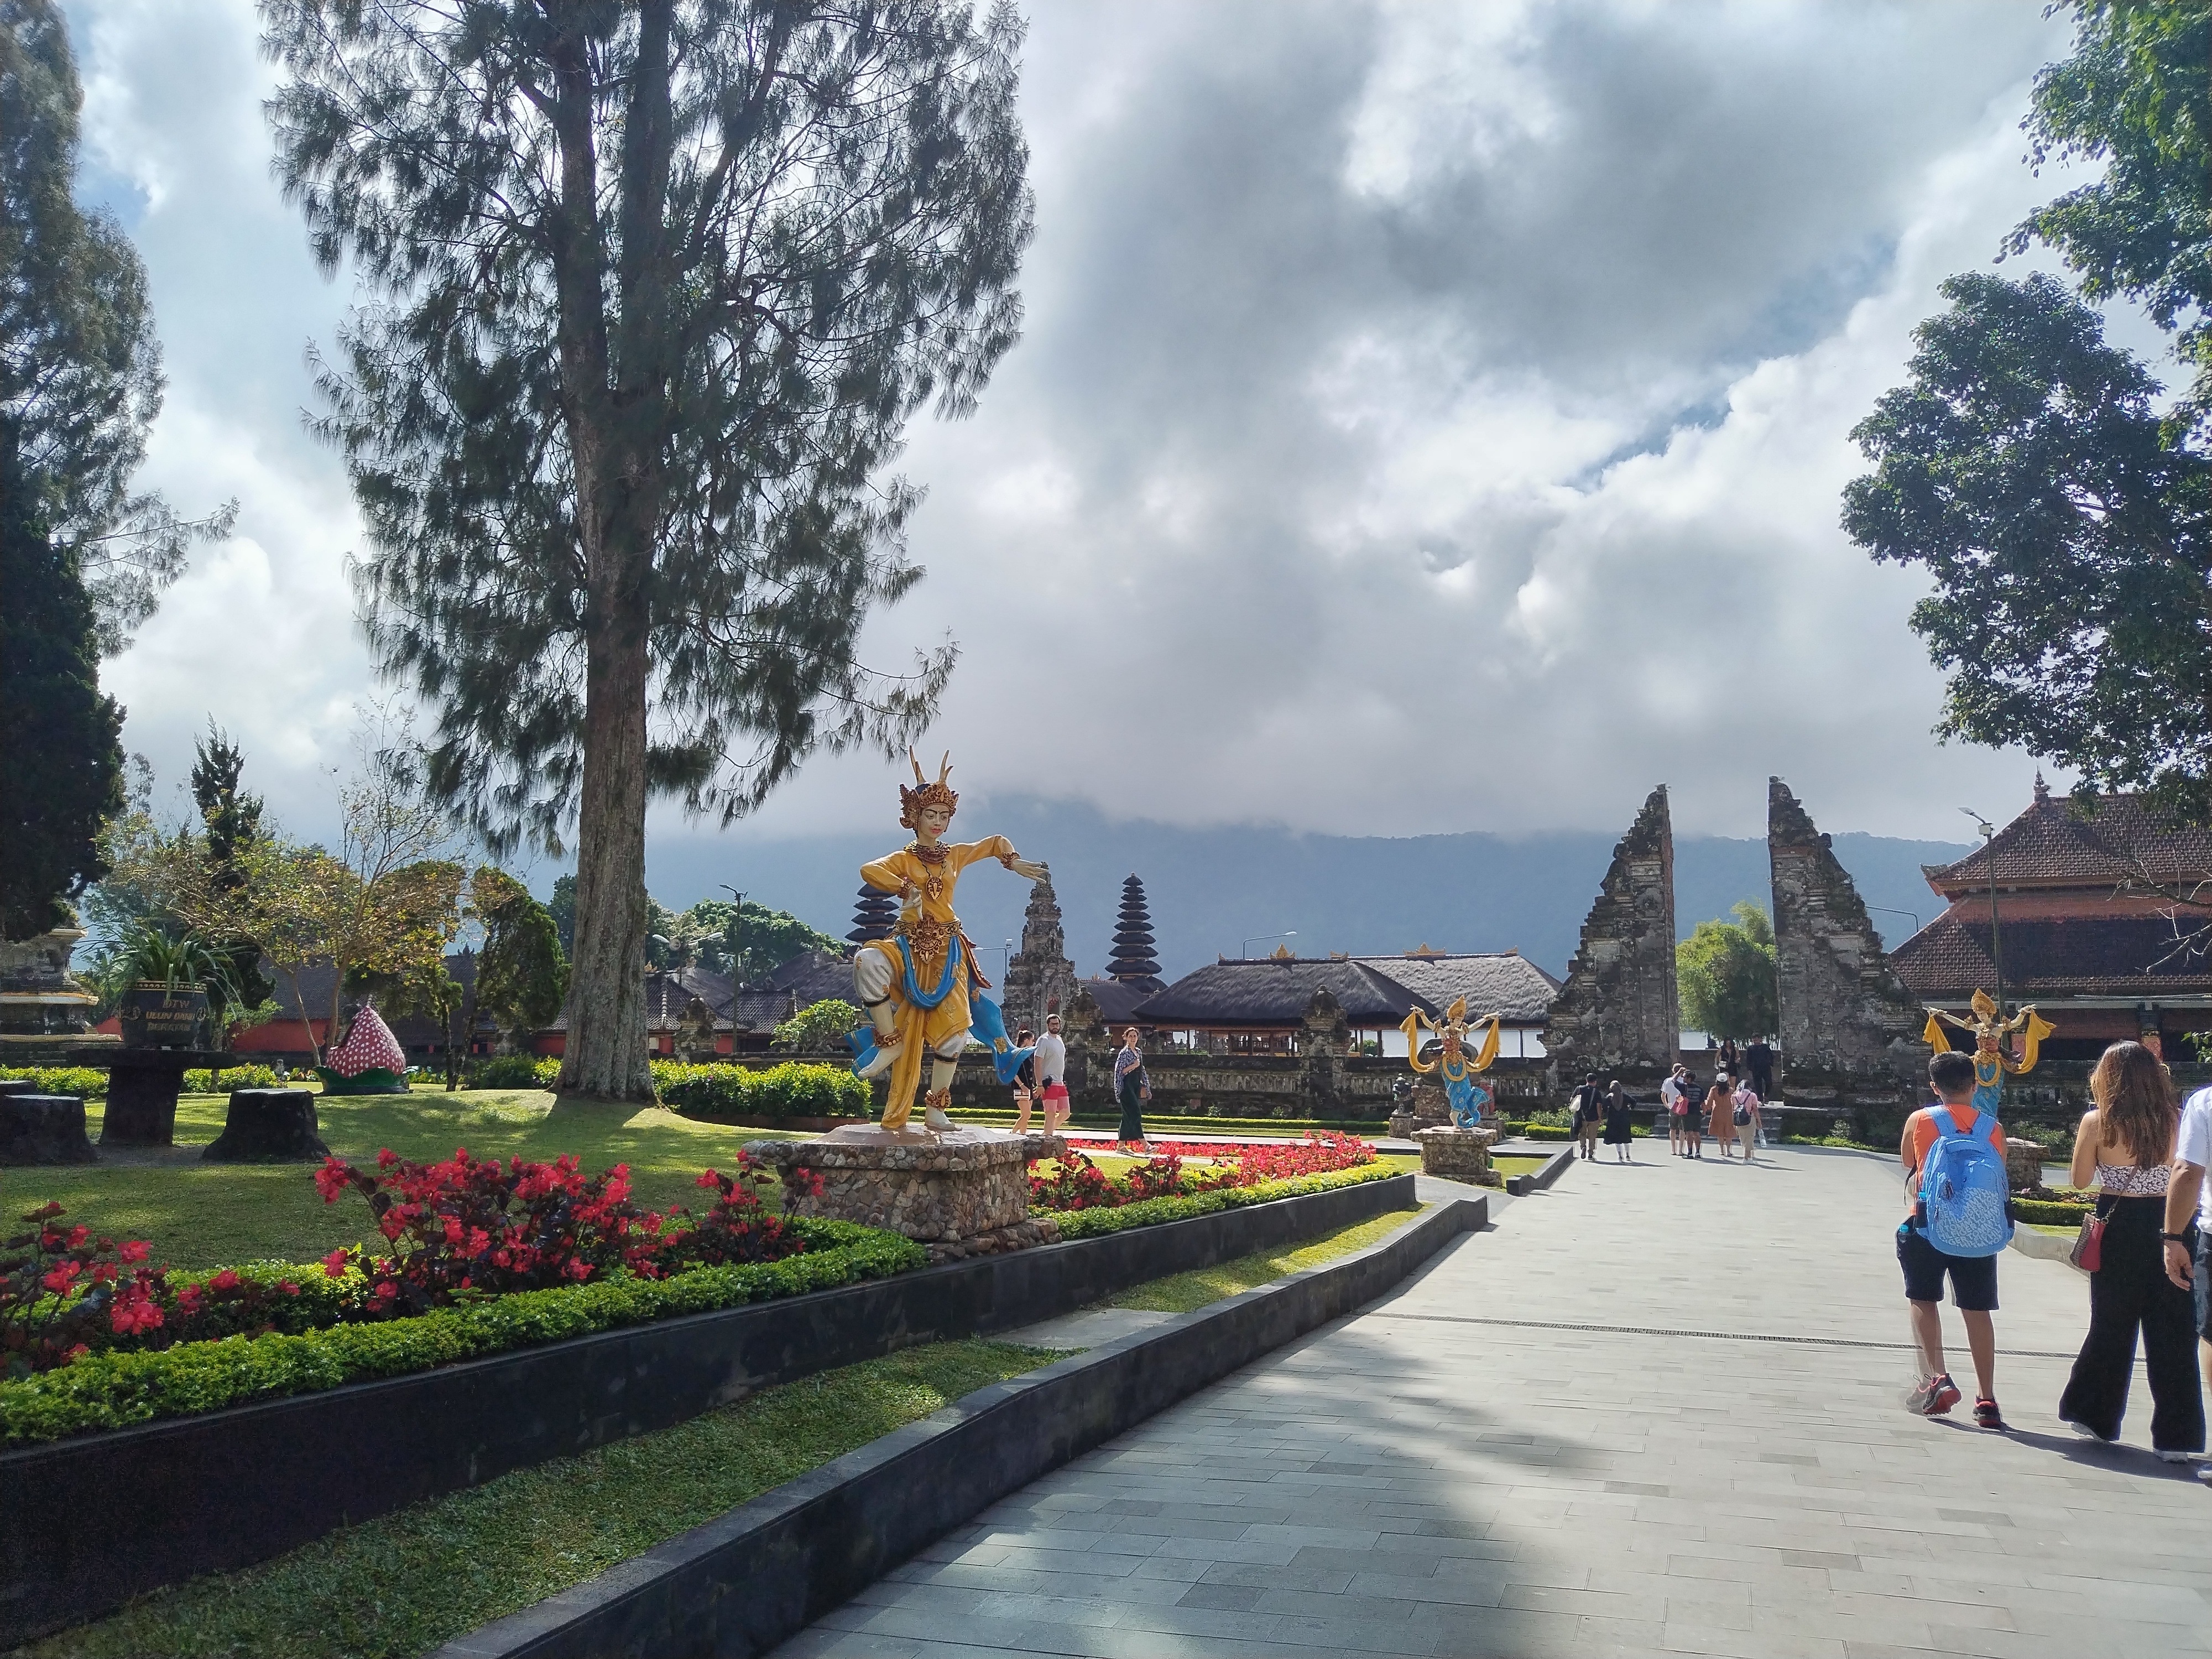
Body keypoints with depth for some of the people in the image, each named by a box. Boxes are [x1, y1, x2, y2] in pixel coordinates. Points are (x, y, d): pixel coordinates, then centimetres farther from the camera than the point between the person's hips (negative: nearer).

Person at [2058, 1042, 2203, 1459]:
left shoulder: (2097, 1122, -7)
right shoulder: (2177, 1120, -4)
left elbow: (2081, 1179, 1)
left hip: (2117, 1226, 0)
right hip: (2168, 1228, 0)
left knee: (2111, 1326, 15)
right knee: (2172, 1333, 6)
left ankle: (2094, 1415, 25)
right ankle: (2175, 1437, 5)